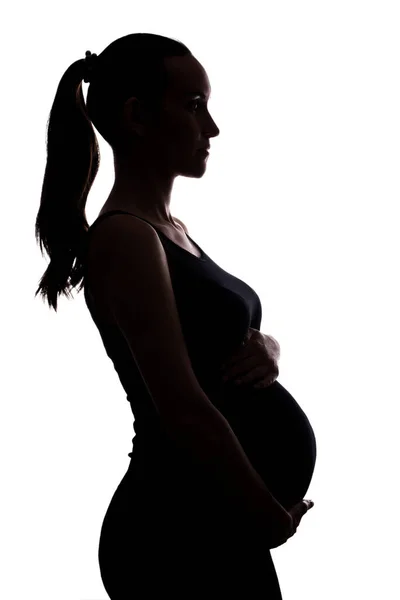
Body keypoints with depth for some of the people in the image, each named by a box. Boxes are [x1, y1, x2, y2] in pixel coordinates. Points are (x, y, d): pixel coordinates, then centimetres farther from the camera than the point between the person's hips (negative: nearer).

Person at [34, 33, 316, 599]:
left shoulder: (172, 229, 11)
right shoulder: (124, 238, -16)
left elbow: (223, 335, 20)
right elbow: (185, 411, -22)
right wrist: (271, 516, -11)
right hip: (177, 537, -9)